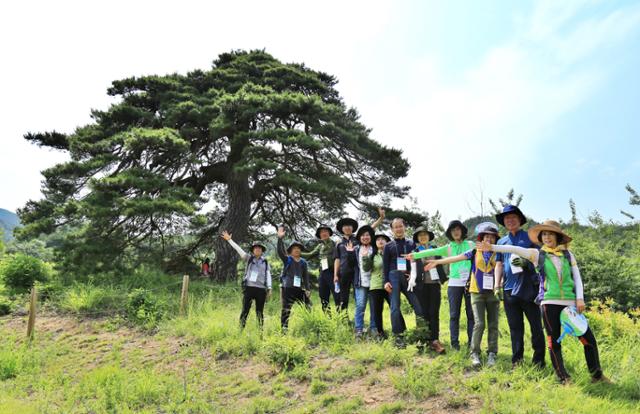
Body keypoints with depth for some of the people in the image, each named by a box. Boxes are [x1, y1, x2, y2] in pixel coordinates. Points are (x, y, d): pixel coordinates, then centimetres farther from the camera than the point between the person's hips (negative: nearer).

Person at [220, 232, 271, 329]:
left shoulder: (265, 262, 12)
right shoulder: (249, 258, 10)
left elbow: (268, 275, 8)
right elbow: (238, 249, 5)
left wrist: (269, 288, 1)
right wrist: (229, 240, 0)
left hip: (261, 288, 1)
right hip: (249, 287, -1)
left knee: (260, 312, 7)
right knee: (245, 310, -2)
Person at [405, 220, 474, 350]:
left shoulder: (470, 245, 8)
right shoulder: (448, 248, 7)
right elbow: (432, 252, -4)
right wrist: (415, 255, -17)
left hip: (470, 283, 0)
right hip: (454, 284, 0)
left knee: (471, 313, 4)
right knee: (454, 315, 2)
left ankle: (471, 342, 12)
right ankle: (454, 342, 8)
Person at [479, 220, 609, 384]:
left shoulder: (568, 254, 10)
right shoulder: (537, 254, 4)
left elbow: (577, 277, 8)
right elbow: (515, 249, -8)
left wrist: (580, 298, -3)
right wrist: (493, 247, -19)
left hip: (570, 302, 2)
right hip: (549, 303, -2)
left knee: (588, 337, 4)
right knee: (554, 341, 3)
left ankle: (597, 374, 24)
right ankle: (563, 378, 17)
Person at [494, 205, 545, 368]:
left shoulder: (530, 237, 4)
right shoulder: (501, 242, 15)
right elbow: (499, 264, 14)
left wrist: (526, 262, -18)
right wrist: (497, 286, 5)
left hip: (530, 287, -3)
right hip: (509, 289, 4)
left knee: (536, 325, 3)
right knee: (515, 327, 9)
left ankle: (539, 360, 14)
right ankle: (517, 360, 17)